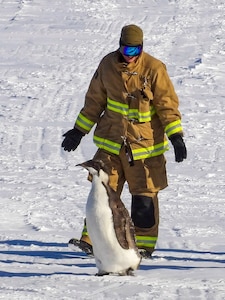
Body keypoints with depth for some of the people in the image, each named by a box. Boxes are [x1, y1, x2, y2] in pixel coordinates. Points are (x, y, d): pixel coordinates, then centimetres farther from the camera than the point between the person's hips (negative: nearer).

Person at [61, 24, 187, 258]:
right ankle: (91, 240, 1)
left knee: (144, 195, 2)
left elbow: (168, 105, -8)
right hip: (111, 141, 3)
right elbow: (95, 100, 14)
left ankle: (143, 244, 12)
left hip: (145, 142, -3)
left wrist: (176, 137, -17)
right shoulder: (108, 65, 2)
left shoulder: (154, 69, -10)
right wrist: (79, 131, 16)